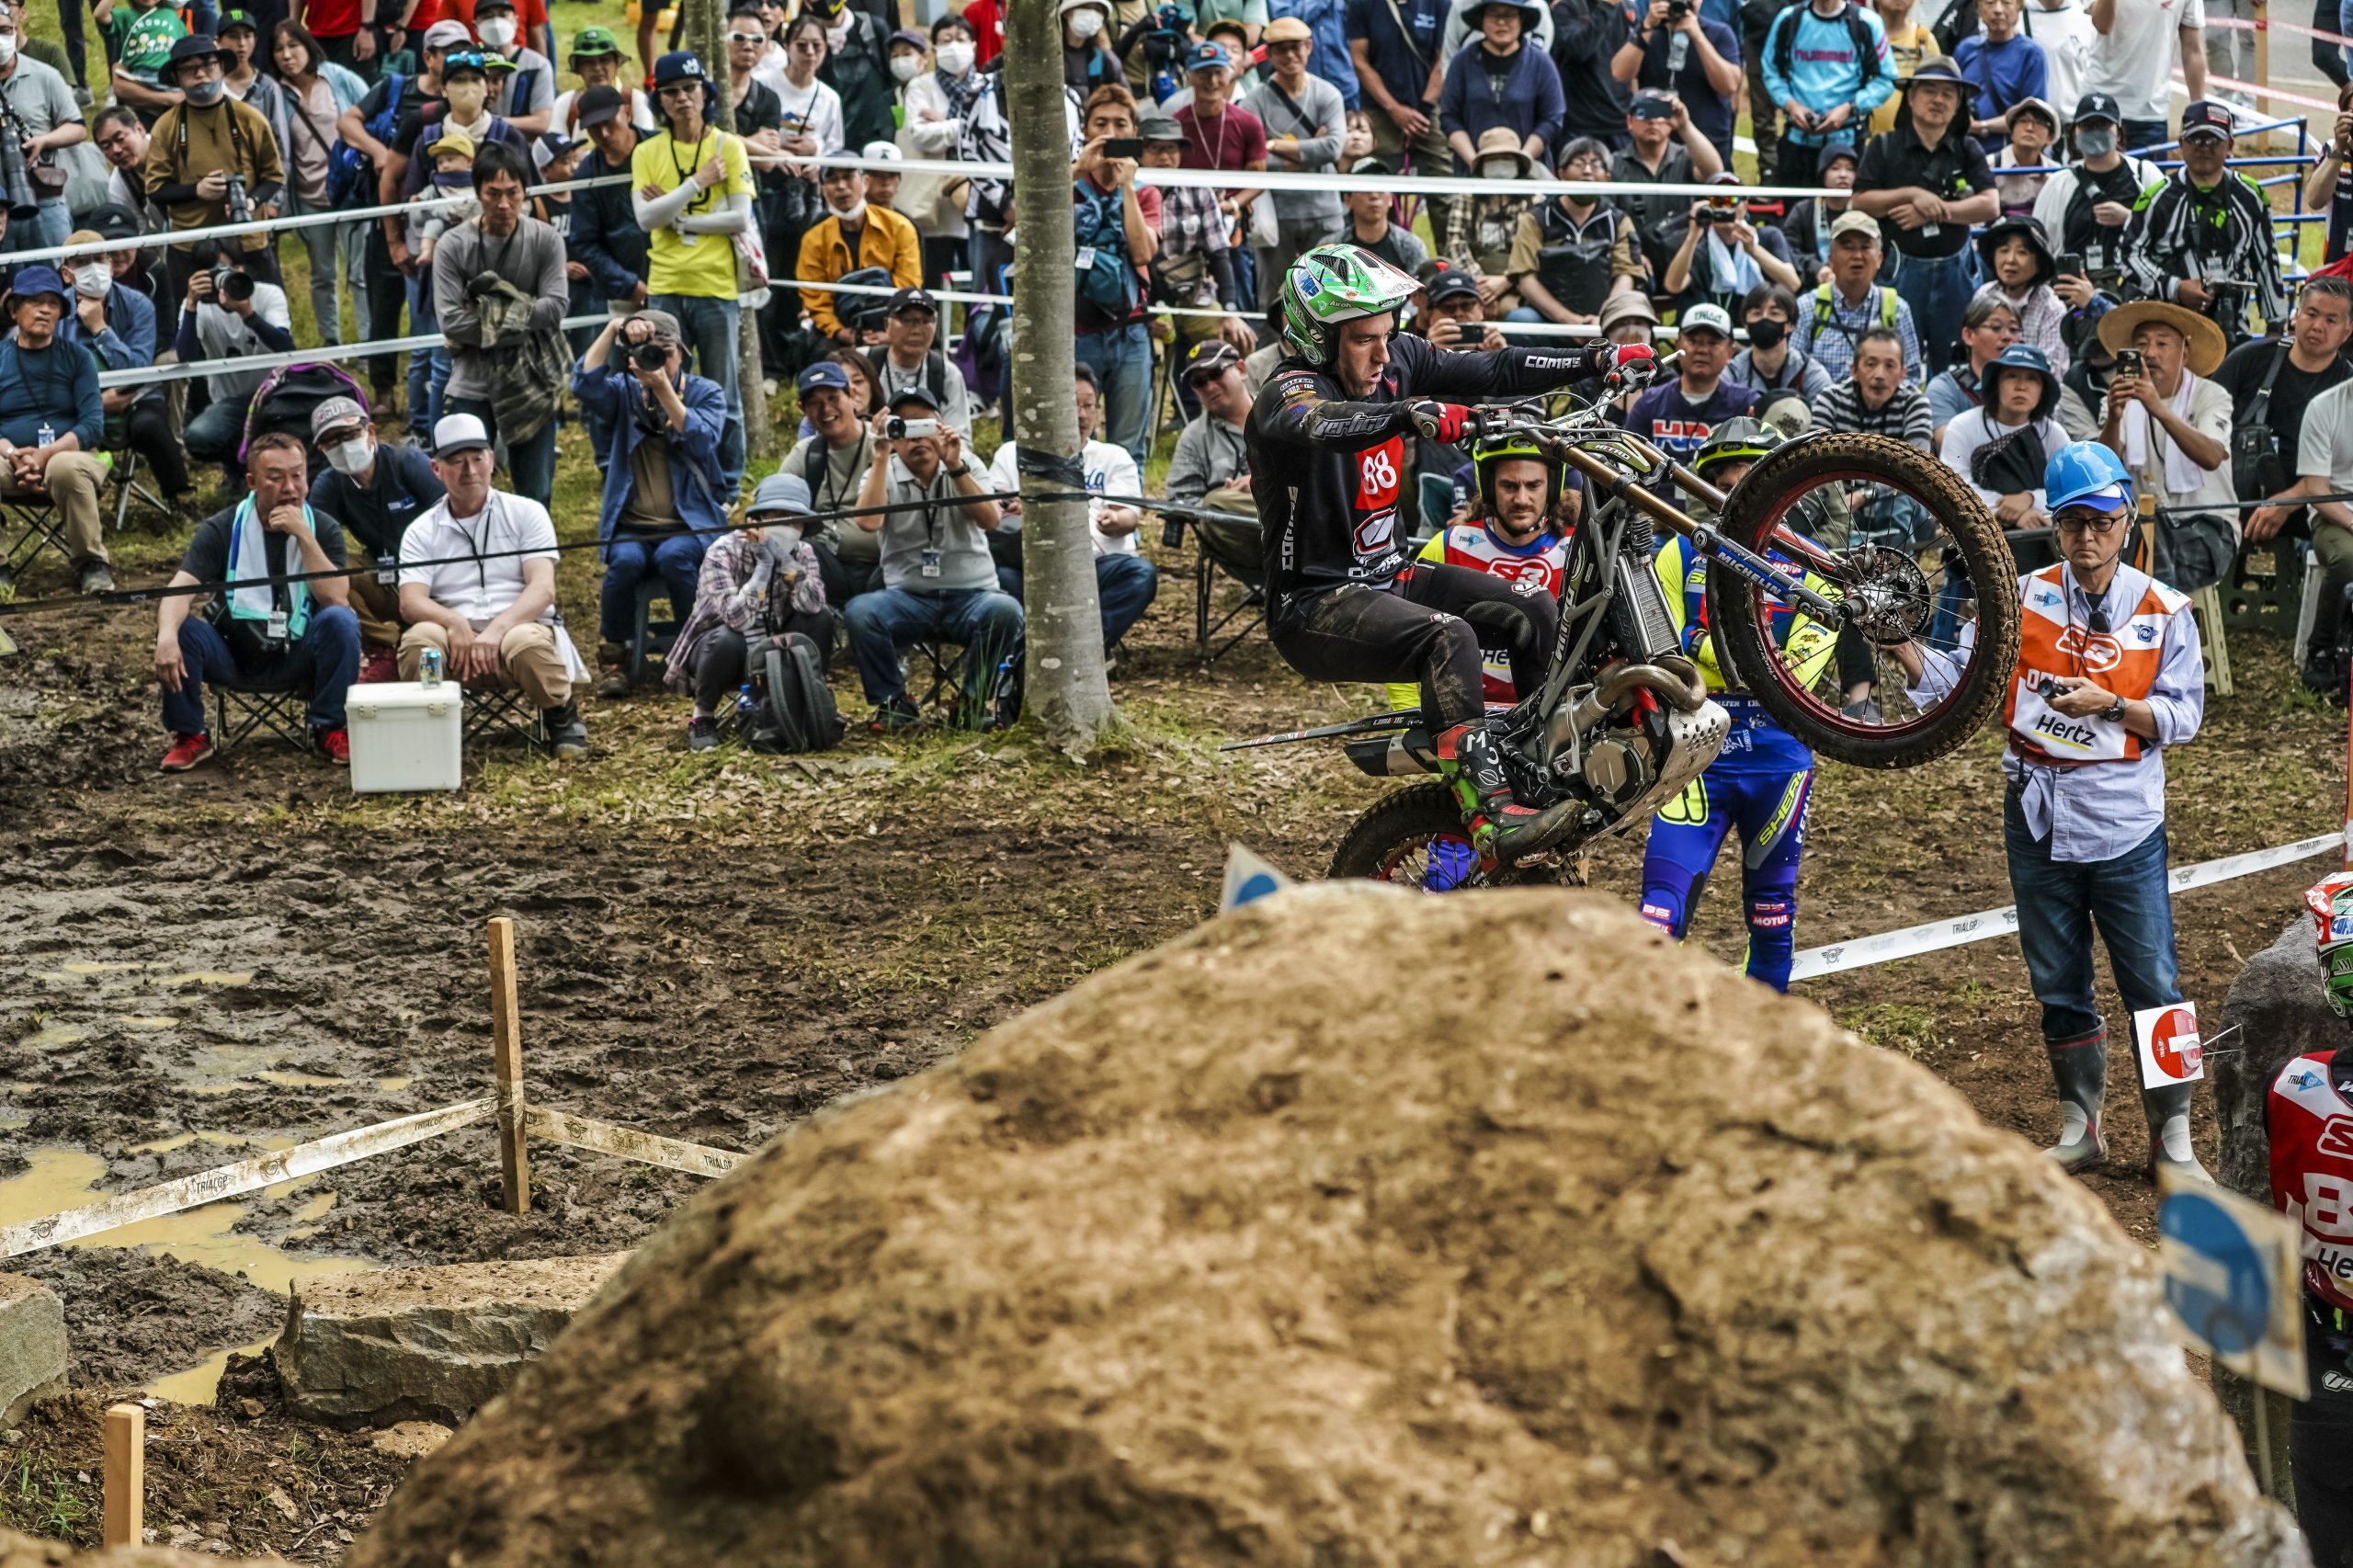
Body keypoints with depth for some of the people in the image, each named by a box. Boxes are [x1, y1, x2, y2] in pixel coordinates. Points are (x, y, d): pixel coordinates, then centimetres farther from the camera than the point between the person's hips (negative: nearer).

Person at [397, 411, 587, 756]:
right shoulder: (422, 532, 14)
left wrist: (496, 630, -22)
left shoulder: (526, 513, 10)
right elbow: (411, 602, 0)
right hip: (456, 637, 1)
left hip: (521, 625, -1)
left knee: (526, 642, -38)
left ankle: (561, 717, -7)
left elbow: (543, 589, -3)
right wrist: (455, 623, -23)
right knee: (419, 639, -34)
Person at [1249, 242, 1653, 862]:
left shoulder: (1396, 363, 4)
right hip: (1315, 606, -9)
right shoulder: (1290, 393, -19)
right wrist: (1412, 414, -62)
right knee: (1448, 637, -33)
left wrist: (1599, 359, -7)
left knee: (1536, 616, -1)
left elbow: (1495, 372, 5)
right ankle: (1489, 811, -41)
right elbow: (1323, 424, -44)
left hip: (1385, 574, 9)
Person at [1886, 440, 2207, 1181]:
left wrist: (2110, 704, -20)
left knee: (2153, 983, -1)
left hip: (2126, 822, -3)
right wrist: (1898, 643, -16)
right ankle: (2081, 1128, 25)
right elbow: (1955, 680, 0)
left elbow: (2182, 716, -5)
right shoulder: (2021, 598, 0)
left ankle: (2172, 1137, 10)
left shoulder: (2163, 612, -5)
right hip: (2039, 816, 3)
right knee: (2059, 988, 12)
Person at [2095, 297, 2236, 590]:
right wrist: (2113, 418, -32)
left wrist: (2160, 410, -36)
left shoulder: (2211, 396, 0)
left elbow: (2211, 457, -22)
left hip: (2207, 524, -3)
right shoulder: (2125, 400, 7)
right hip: (2147, 523, 3)